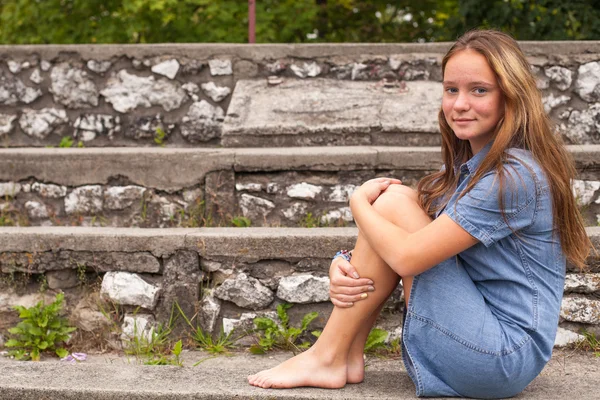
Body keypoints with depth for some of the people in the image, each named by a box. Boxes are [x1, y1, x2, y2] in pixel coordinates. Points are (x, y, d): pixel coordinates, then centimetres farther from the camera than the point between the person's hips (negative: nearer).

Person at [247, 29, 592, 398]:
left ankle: (327, 358, -5)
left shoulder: (517, 176, -20)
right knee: (395, 201, 0)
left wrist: (359, 201, -6)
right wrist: (345, 266, -11)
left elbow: (407, 256, -24)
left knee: (393, 201, -15)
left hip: (503, 359, -9)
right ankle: (347, 356, -1)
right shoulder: (463, 167, 10)